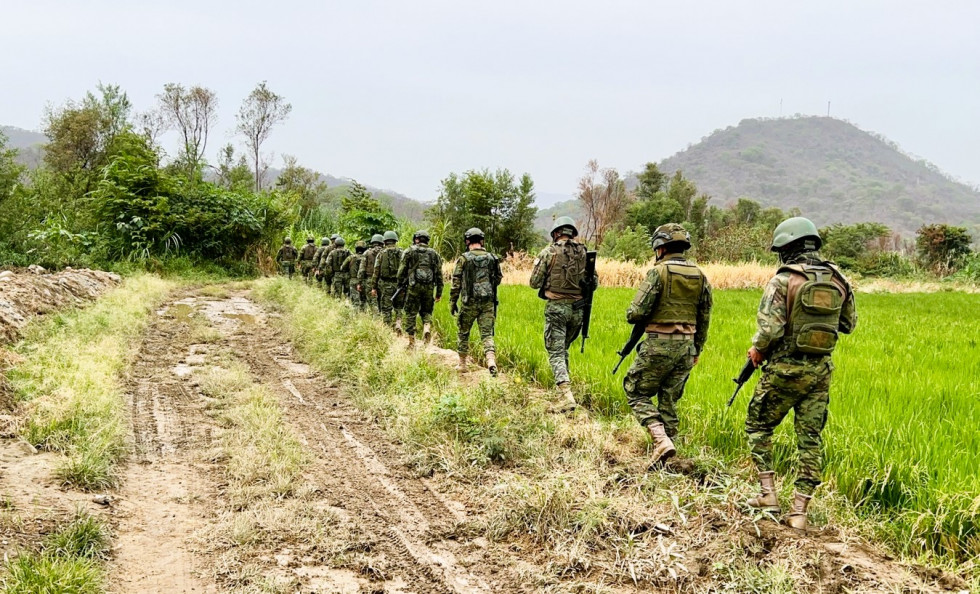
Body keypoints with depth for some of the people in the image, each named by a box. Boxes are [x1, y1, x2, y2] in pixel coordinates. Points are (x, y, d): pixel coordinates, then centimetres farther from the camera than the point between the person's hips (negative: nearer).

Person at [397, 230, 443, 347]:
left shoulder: (409, 251, 3)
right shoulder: (434, 253, 11)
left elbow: (402, 270, 0)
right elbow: (439, 274, 9)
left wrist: (400, 285, 11)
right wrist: (439, 292, 13)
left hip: (413, 286, -2)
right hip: (429, 287, 2)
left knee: (411, 313, 5)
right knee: (426, 311, 18)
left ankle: (411, 341, 6)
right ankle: (427, 327, -11)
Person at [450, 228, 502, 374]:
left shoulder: (464, 258, -5)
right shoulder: (492, 258, 5)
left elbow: (456, 282, -5)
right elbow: (498, 279, 15)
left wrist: (453, 302, 3)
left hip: (470, 302, -2)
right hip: (488, 302, 2)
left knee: (464, 333, 15)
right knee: (487, 334, 1)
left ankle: (462, 364, 24)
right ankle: (491, 361, -20)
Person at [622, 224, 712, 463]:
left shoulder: (658, 272, -12)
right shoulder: (699, 275, 7)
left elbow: (636, 312, -16)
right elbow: (704, 318, 12)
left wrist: (633, 315, 8)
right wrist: (697, 349, 22)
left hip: (659, 345, -6)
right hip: (686, 346, 6)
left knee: (637, 393, 6)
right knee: (669, 400, 15)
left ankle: (661, 440, -11)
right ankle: (666, 447, 16)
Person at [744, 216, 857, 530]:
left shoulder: (784, 281, -14)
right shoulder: (838, 280, 3)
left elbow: (769, 327, -21)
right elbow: (849, 324, 14)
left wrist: (757, 349, -2)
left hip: (785, 369, -5)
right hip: (821, 371, 5)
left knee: (758, 426, 15)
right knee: (810, 439, 9)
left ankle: (768, 493, 12)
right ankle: (799, 511, 9)